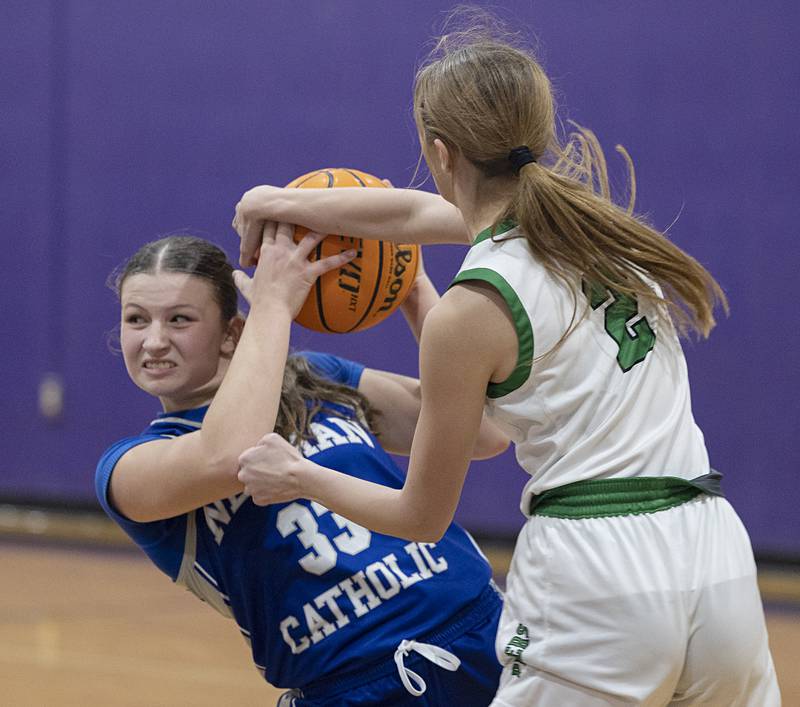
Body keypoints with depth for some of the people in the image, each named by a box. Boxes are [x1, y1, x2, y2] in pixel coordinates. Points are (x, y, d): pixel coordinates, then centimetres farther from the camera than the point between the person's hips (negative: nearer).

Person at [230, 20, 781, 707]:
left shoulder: (470, 314, -9)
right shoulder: (594, 220, 9)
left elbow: (422, 518, 3)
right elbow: (418, 211, 28)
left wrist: (298, 477, 18)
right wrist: (286, 204, 37)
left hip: (596, 581, -6)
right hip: (718, 559, 6)